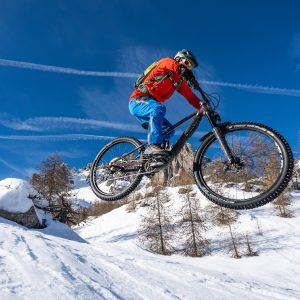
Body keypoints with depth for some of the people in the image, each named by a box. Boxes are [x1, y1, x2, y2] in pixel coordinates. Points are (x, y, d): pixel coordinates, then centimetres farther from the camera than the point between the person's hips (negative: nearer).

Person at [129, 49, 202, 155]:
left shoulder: (180, 81, 18)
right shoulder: (168, 61, 0)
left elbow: (190, 96, 9)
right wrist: (186, 72, -38)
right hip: (138, 101, -8)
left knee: (169, 129, -1)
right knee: (159, 108, -35)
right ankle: (153, 146, -39)